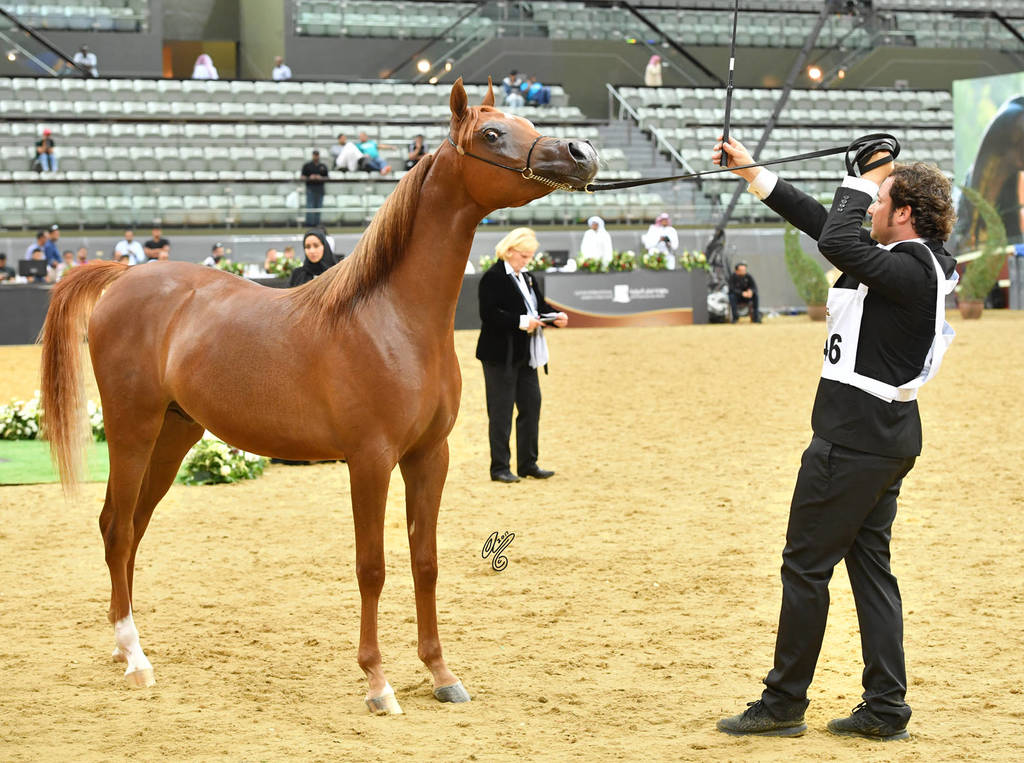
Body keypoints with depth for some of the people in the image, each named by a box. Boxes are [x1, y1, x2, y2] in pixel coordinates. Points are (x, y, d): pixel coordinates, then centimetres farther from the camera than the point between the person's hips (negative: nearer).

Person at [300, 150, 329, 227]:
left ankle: (316, 223, 7)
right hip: (310, 188, -3)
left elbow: (326, 178, 12)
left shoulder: (323, 166, 12)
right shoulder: (307, 165, 5)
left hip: (320, 189, 3)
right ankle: (309, 223, -9)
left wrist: (321, 178, -8)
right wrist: (309, 178, -14)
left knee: (318, 207, 2)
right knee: (310, 207, -9)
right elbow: (303, 177, 4)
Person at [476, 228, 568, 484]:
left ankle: (528, 464, 18)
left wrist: (556, 317, -4)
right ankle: (499, 468, 4)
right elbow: (489, 314, -20)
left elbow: (541, 306, 17)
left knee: (531, 406, 10)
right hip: (501, 355, -8)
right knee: (501, 412, -2)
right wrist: (521, 322, -24)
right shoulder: (493, 278, -11)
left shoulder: (527, 278, 14)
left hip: (525, 356, 8)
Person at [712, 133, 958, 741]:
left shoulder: (908, 270, -18)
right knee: (870, 565, 12)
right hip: (887, 437, 10)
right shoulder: (908, 260, 12)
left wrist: (865, 181, -15)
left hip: (855, 439, -10)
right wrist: (754, 174, 22)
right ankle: (887, 709, 13)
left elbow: (835, 242, -32)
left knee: (807, 565, -1)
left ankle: (784, 703, 7)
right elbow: (824, 223, 19)